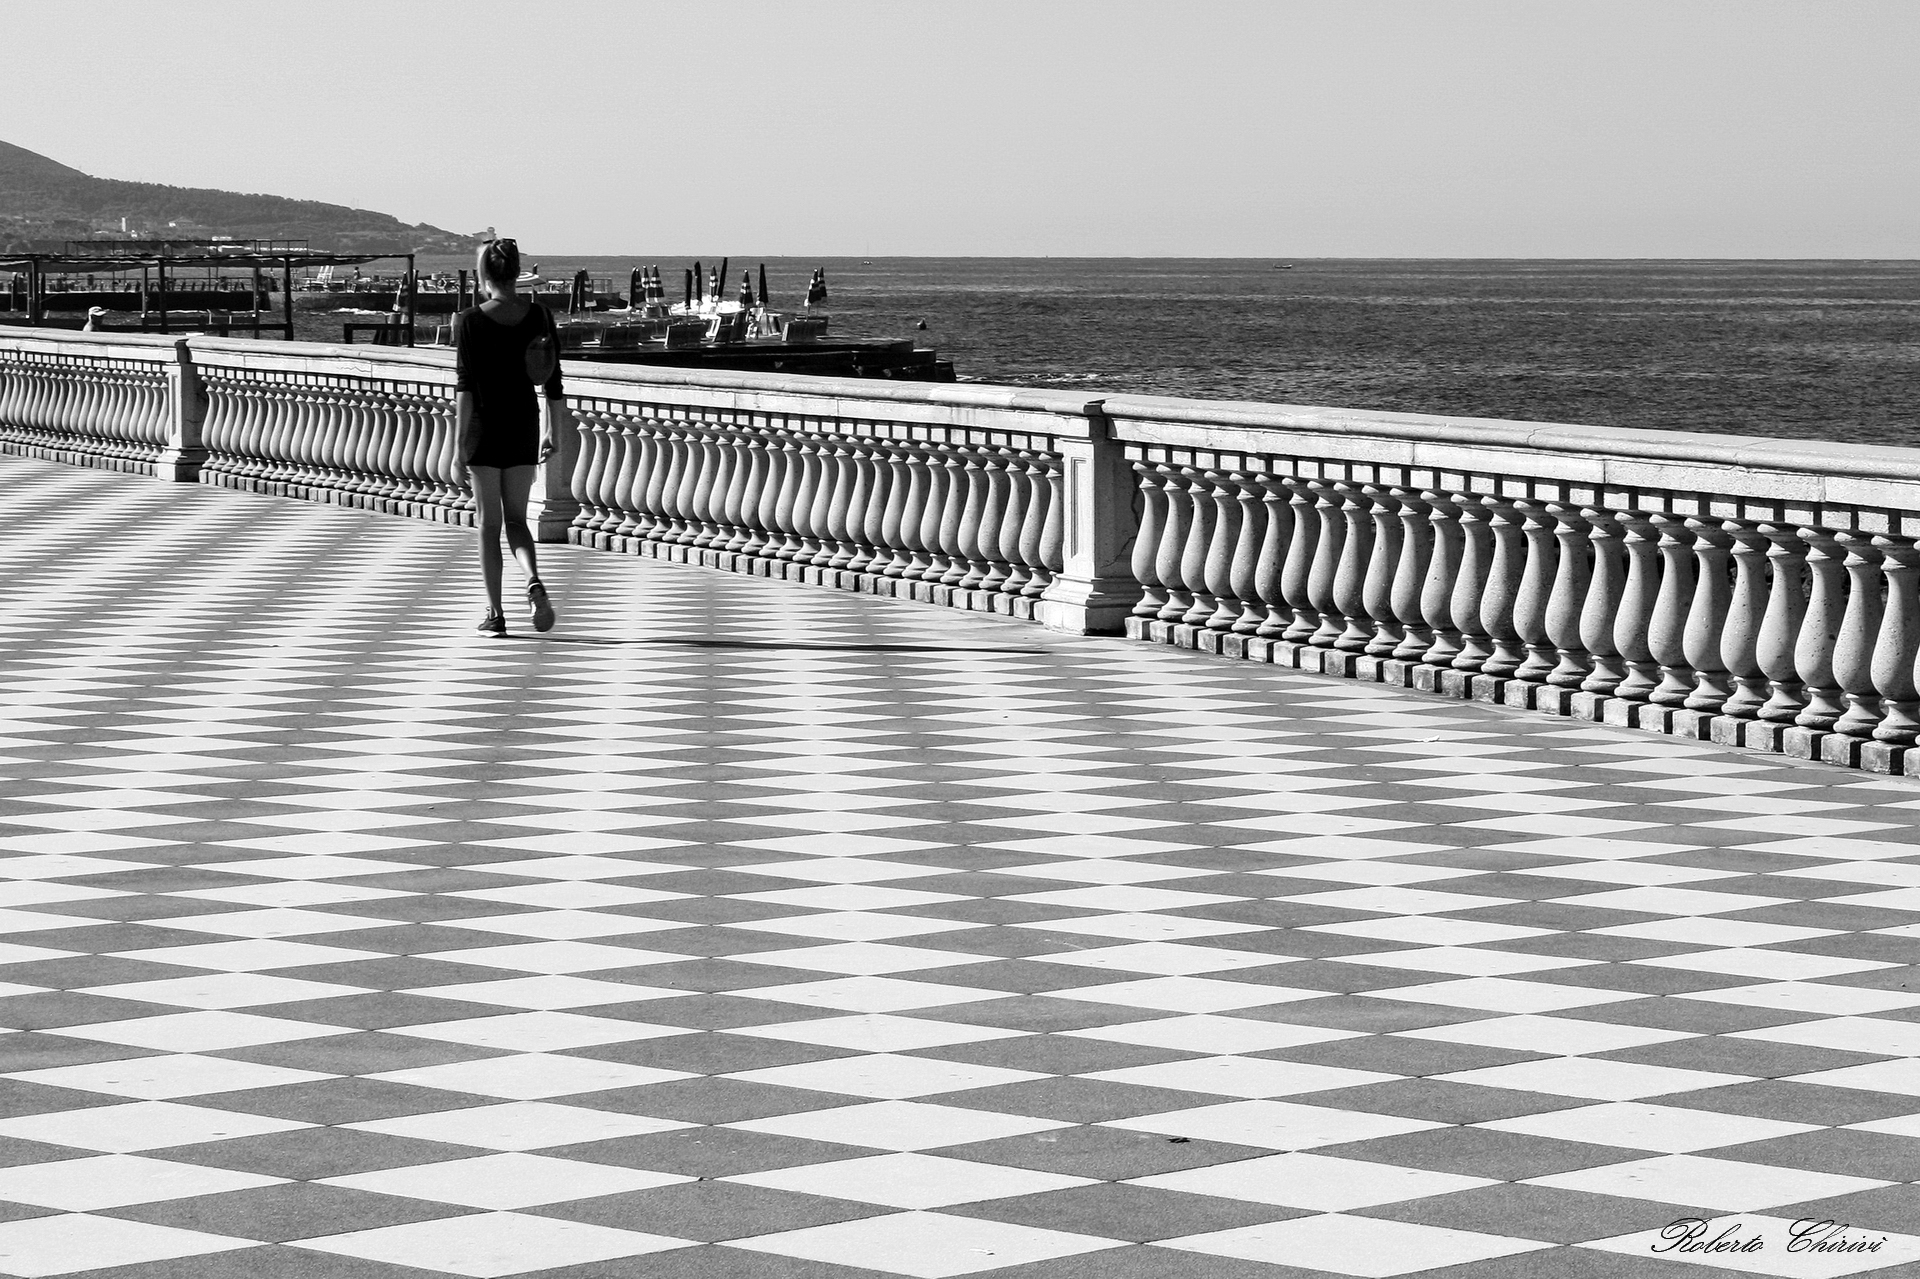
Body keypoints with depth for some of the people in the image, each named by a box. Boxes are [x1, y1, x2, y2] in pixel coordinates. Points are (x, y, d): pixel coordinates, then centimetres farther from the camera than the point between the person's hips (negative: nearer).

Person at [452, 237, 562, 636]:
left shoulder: (469, 321, -10)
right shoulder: (538, 315, -1)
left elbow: (465, 386, -13)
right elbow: (552, 379, 3)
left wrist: (460, 446, -12)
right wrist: (551, 431, 14)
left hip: (484, 426, -3)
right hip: (524, 426, 3)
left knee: (489, 522, 6)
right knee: (516, 518, 13)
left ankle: (495, 613, 7)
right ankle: (534, 583, -14)